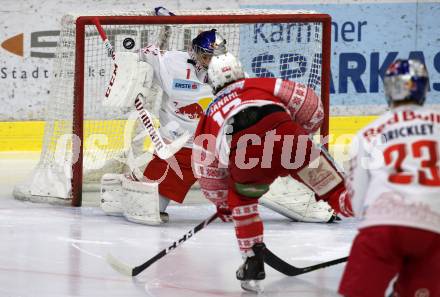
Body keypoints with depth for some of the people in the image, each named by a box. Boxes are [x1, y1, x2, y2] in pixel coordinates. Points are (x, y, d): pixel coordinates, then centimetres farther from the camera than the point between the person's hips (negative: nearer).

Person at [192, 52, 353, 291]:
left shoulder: (210, 115, 36)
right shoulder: (262, 85, 33)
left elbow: (207, 169, 39)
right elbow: (307, 101, 20)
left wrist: (222, 203, 51)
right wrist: (302, 133, 35)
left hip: (244, 155, 1)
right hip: (282, 133, -1)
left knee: (240, 201, 25)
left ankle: (253, 262, 23)